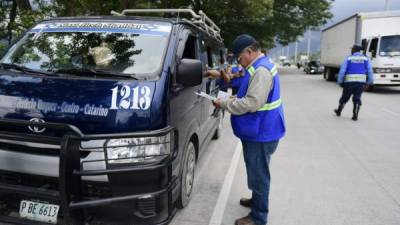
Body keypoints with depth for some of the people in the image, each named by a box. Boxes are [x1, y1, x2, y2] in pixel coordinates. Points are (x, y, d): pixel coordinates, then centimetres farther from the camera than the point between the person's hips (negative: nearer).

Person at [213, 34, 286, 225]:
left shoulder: (261, 70, -22)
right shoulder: (260, 67, 13)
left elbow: (253, 103, -28)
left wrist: (224, 104, -18)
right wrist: (235, 99, 8)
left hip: (261, 134, -10)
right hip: (259, 131, 10)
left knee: (259, 174, 1)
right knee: (256, 172, 23)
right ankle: (256, 200, 41)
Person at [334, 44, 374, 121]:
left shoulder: (348, 59, 3)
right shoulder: (366, 59, 8)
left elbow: (342, 71, -2)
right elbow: (370, 71, 2)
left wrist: (340, 82, 3)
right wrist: (369, 82, 5)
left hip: (349, 81, -1)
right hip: (361, 82, 1)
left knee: (345, 97, 12)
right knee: (357, 99, 4)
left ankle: (339, 111, 28)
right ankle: (355, 115, -4)